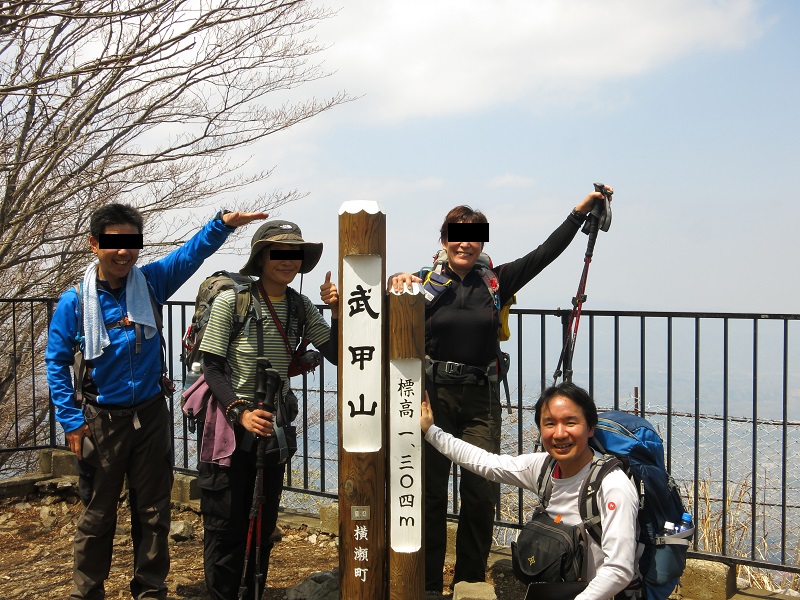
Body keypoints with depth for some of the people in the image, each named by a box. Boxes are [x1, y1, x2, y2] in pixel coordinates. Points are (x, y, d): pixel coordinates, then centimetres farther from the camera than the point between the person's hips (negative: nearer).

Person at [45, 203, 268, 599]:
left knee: (153, 512, 11)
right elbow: (56, 362, -3)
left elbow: (192, 252, -10)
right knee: (97, 515, 9)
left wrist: (223, 224, -29)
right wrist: (71, 421, -7)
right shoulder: (74, 301, -8)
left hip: (150, 414, 2)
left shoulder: (150, 282, -2)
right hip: (102, 419, -2)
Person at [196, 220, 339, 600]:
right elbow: (212, 369, -14)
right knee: (226, 527, 2)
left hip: (274, 429, 5)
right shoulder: (231, 301, -14)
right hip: (230, 427, -5)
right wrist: (240, 412, -26)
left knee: (263, 526, 16)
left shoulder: (302, 308, 1)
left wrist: (337, 312, -16)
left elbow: (337, 355, -3)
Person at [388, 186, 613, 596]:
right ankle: (427, 585, 18)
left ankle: (470, 583, 18)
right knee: (430, 492, 5)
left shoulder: (495, 282, 5)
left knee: (481, 493, 2)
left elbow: (544, 253, 1)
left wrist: (583, 209, -3)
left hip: (481, 400, 2)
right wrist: (396, 288, -34)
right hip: (434, 396, -2)